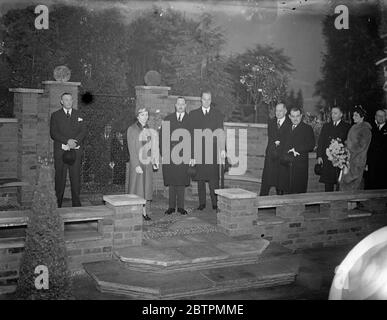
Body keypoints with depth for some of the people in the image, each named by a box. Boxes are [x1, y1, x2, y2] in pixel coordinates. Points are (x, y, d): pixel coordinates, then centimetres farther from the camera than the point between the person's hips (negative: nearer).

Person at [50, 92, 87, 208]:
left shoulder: (78, 114, 15)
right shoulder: (55, 115, 9)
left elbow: (84, 131, 6)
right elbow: (53, 133, -2)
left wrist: (75, 141, -12)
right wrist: (67, 141, -15)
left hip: (76, 150, 1)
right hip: (61, 151, -1)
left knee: (76, 176, -1)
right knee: (60, 178, 0)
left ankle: (76, 203, 5)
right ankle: (57, 204, 6)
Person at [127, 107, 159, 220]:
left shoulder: (149, 130, 11)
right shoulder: (132, 129, -4)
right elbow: (131, 149, -9)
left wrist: (154, 162, 6)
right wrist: (136, 165, -15)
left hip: (148, 163, 5)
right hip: (137, 162, -5)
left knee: (147, 187, 5)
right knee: (137, 187, -2)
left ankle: (145, 212, 12)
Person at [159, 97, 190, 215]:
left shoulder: (190, 119, 7)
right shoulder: (168, 119, 11)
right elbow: (162, 136, 9)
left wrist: (191, 154, -4)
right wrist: (163, 153, -1)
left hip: (183, 155, -1)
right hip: (169, 155, 1)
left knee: (182, 181, 1)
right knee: (171, 182, 3)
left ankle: (180, 207, 9)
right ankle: (171, 206, 11)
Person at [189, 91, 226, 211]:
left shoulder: (217, 114, 11)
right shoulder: (193, 114, 11)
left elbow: (221, 132, 6)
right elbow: (191, 133, 6)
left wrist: (222, 149, -5)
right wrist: (191, 151, -2)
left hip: (213, 151, -1)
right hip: (198, 150, 1)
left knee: (213, 178, -6)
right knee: (200, 178, 5)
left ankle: (215, 203, -1)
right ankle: (202, 203, 13)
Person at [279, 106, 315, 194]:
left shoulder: (307, 128, 3)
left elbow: (311, 145, -6)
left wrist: (296, 149, -13)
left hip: (299, 165, -4)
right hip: (285, 164, 4)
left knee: (299, 190, -3)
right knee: (286, 190, 3)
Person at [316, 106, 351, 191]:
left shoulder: (347, 127, 4)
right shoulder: (326, 126, 16)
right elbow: (320, 142, 13)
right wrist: (319, 156, 2)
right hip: (326, 161, 3)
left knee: (340, 186, -3)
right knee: (328, 185, 5)